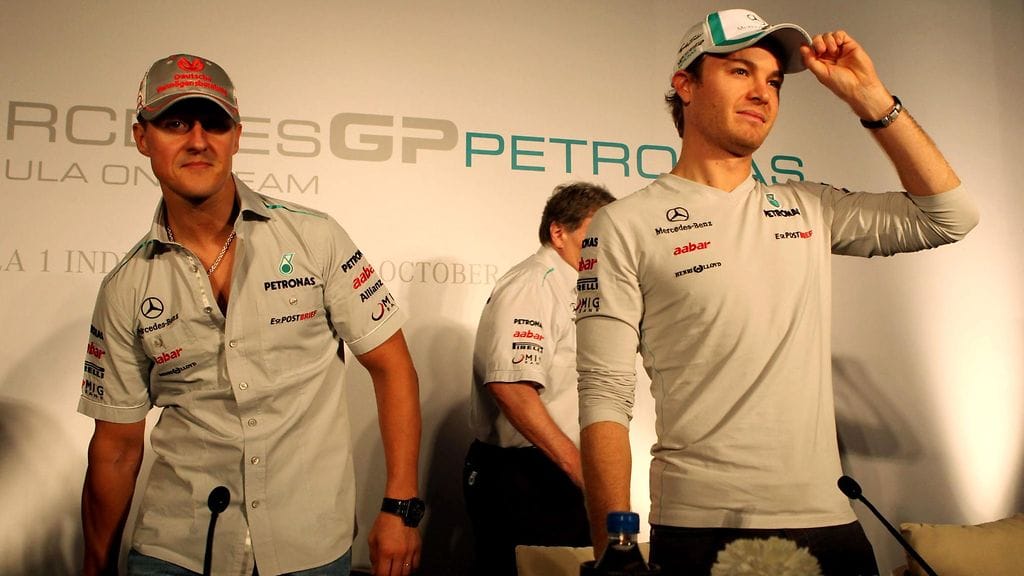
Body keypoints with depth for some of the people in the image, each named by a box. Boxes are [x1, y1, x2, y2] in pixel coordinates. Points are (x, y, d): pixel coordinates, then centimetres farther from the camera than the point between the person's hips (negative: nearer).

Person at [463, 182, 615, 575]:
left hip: (563, 476, 10)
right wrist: (575, 463, -25)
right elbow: (511, 387, -28)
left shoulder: (571, 290, 16)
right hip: (521, 479, -9)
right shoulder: (530, 286, -15)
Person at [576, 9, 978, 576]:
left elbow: (950, 216, 10)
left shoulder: (808, 208, 10)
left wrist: (870, 97, 4)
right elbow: (605, 400, -10)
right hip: (700, 528, -5)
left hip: (829, 518, 5)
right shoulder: (626, 225, -7)